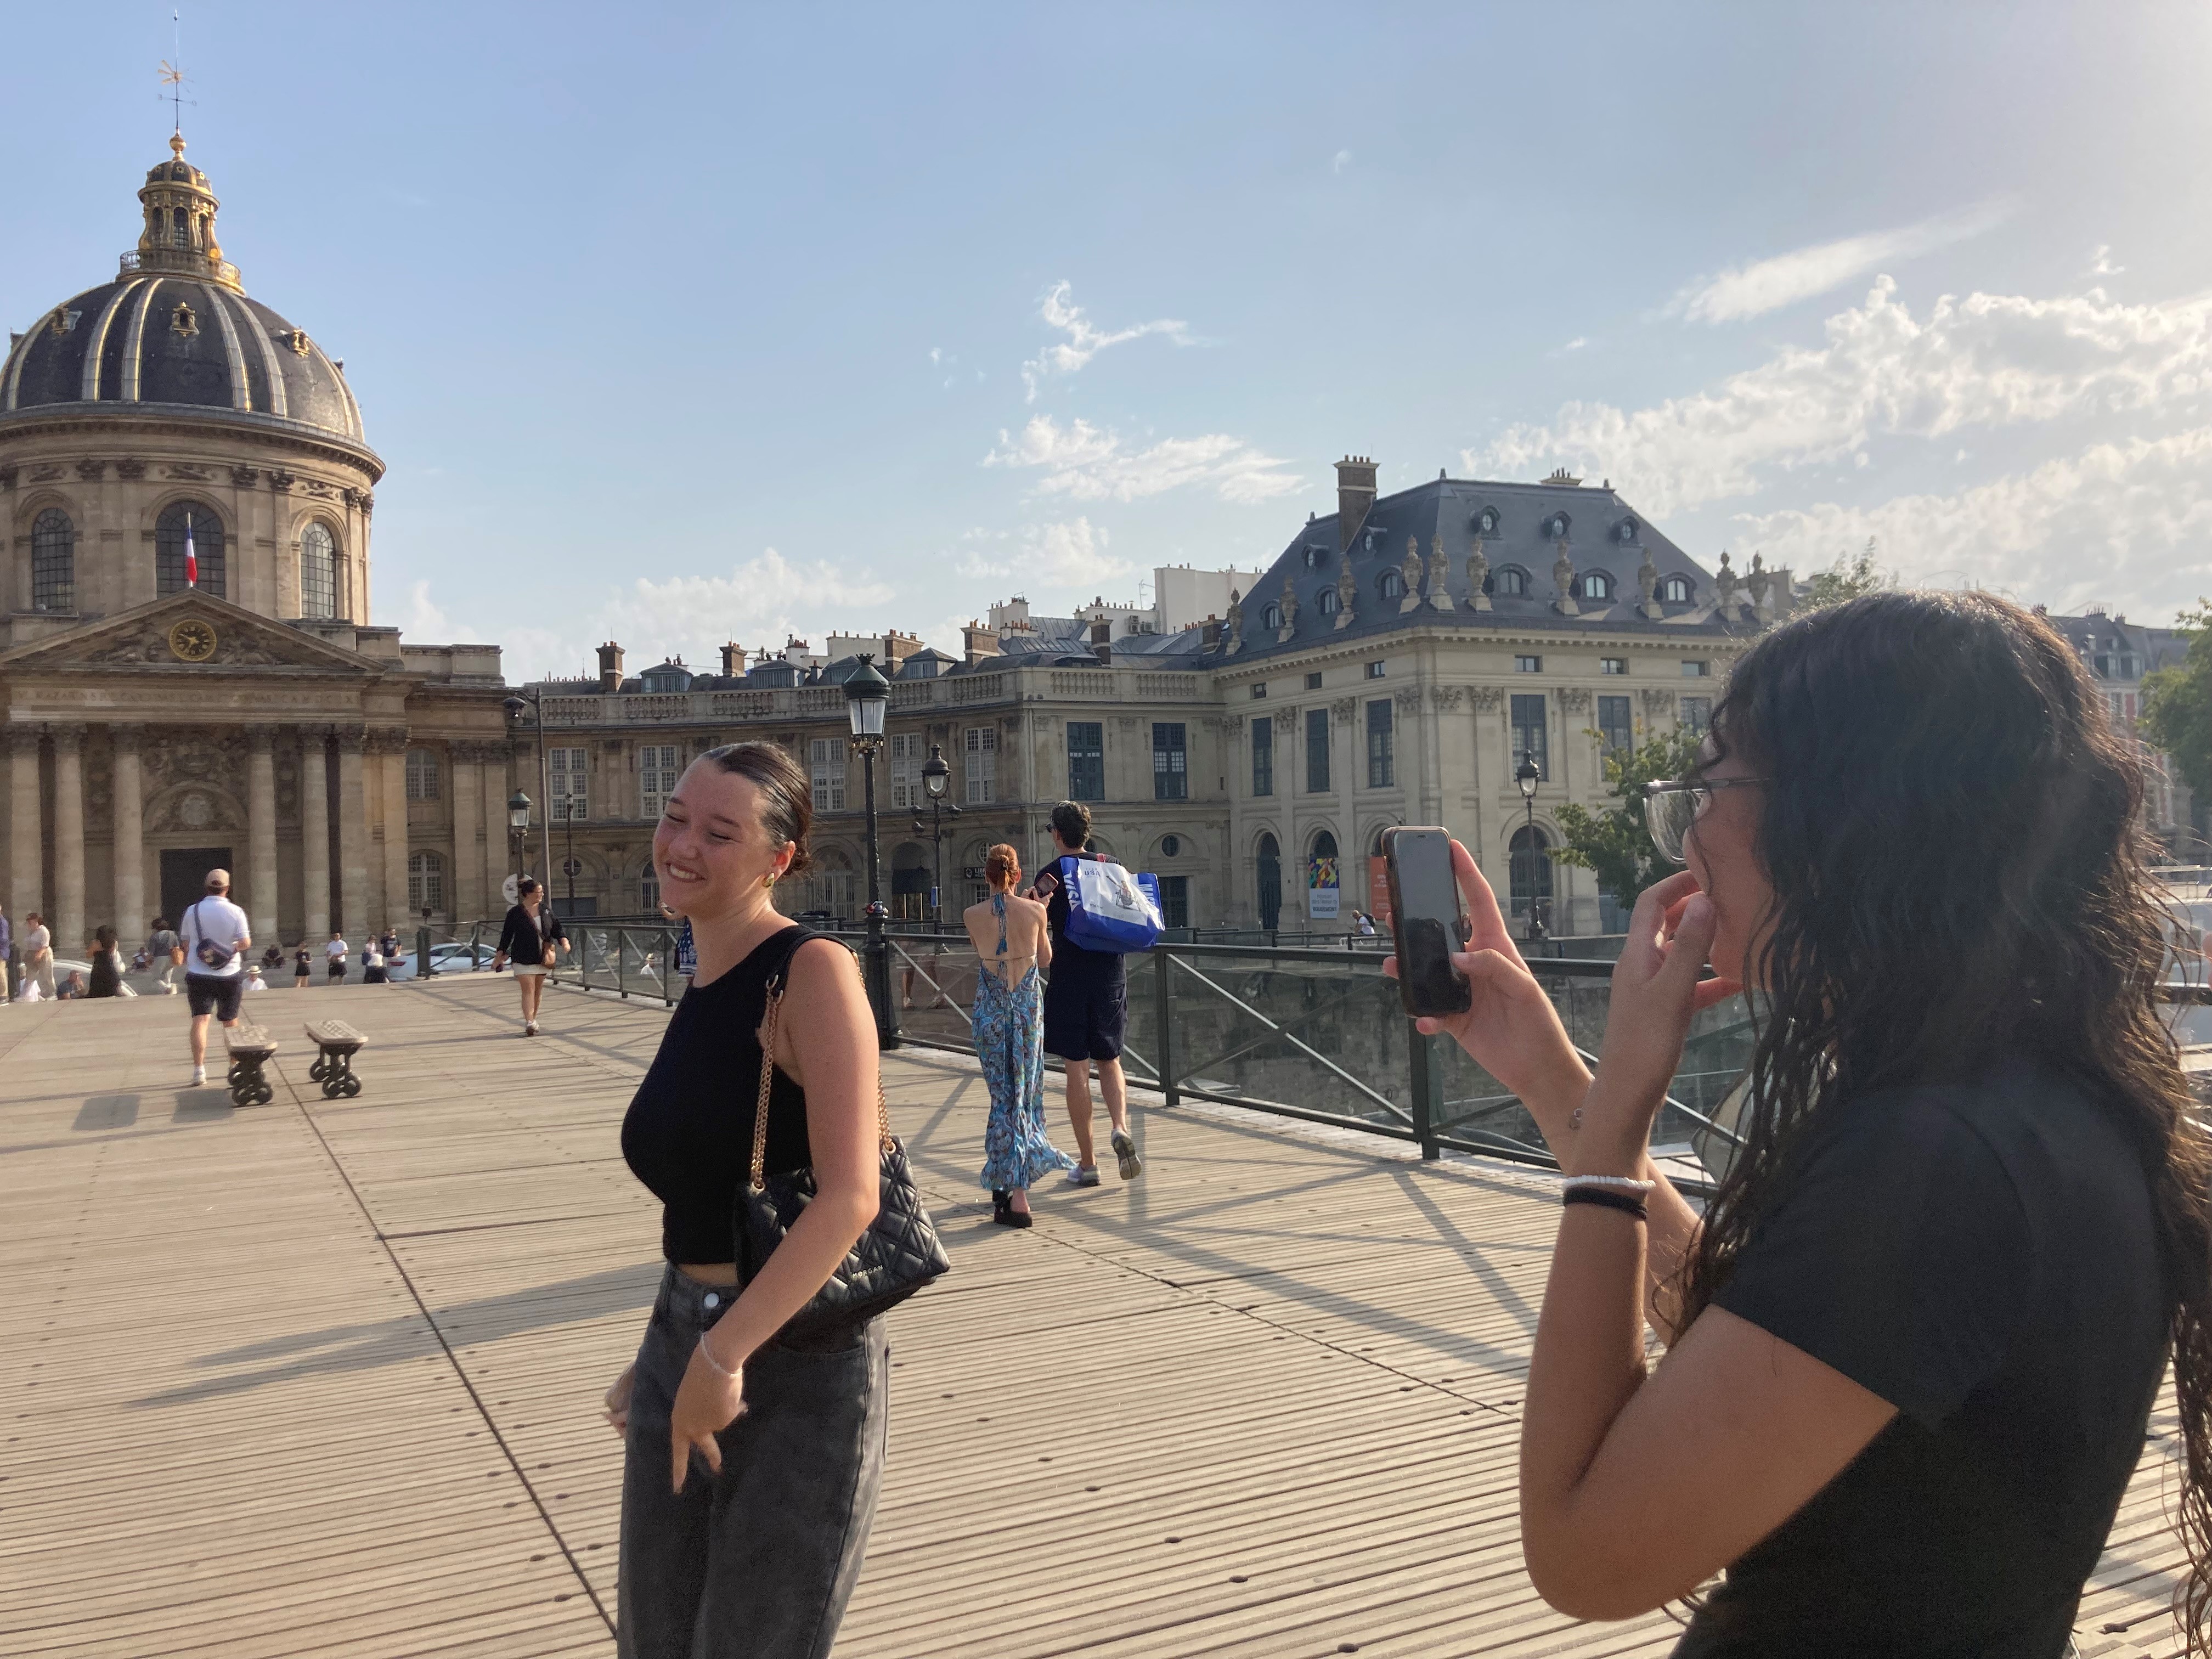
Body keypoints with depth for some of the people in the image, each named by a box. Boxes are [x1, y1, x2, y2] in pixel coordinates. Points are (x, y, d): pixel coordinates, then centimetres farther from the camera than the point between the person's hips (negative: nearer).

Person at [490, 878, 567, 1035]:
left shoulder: (546, 911, 6)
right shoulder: (515, 914, -6)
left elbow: (557, 929, 11)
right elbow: (506, 936, -1)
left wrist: (564, 941, -8)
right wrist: (500, 956, -2)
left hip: (541, 958, 4)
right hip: (523, 959, -4)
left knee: (538, 991, 11)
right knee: (528, 990, -12)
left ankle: (533, 1019, 25)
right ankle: (529, 1024, -17)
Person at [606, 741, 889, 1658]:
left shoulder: (812, 970, -15)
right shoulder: (696, 997, 9)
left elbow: (850, 1196, -23)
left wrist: (722, 1358, -22)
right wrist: (661, 1359, 13)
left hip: (798, 1371, -7)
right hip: (683, 1349, 7)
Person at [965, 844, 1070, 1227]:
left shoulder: (972, 916, -6)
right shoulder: (1035, 911, -6)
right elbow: (1046, 960, 7)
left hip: (991, 1013, 0)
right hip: (1029, 1010, 0)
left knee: (1002, 1097, 7)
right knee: (1025, 1097, 10)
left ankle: (1012, 1192, 4)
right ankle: (1015, 1186, 11)